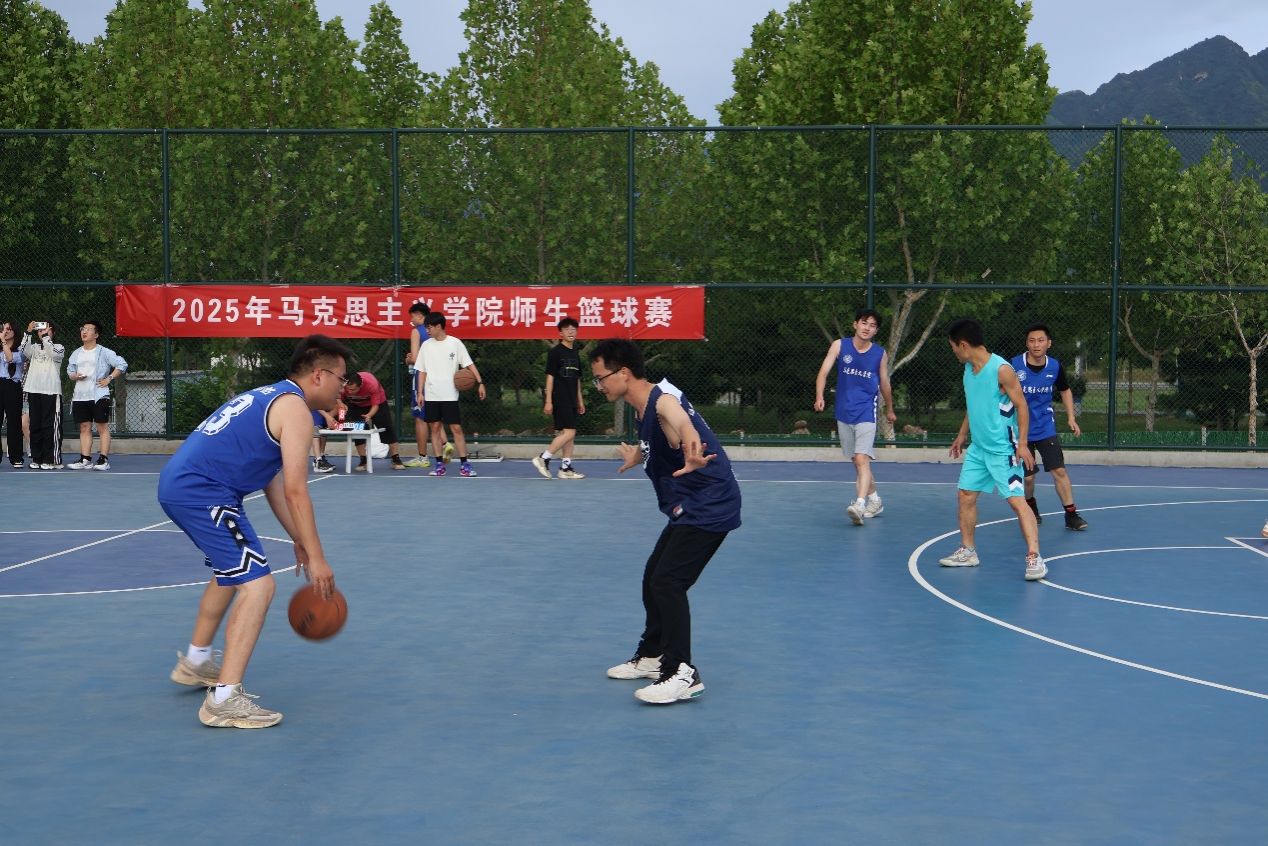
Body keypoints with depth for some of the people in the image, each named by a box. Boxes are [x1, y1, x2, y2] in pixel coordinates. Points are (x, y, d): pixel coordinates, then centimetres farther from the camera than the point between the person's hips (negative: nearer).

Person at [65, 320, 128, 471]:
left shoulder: (104, 352, -3)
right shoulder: (76, 354, 15)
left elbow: (122, 365, -6)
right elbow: (69, 370, 24)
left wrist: (109, 379, -9)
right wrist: (75, 376, 1)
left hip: (99, 396, -6)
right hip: (80, 396, 6)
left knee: (102, 427, -4)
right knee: (84, 428, 6)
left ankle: (103, 460, -3)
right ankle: (85, 459, 7)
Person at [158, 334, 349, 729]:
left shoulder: (270, 396, 21)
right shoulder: (295, 409, -9)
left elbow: (274, 484, 23)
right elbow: (295, 490, -16)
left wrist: (299, 542, 23)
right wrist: (316, 557, -12)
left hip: (176, 482, 11)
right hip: (203, 493, -11)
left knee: (232, 569, 31)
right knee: (257, 585, -15)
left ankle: (195, 663, 46)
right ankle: (224, 700, -19)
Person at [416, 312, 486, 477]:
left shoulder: (455, 343, -3)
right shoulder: (426, 346, 7)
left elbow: (469, 364, -3)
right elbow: (422, 371, 11)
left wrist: (480, 383, -13)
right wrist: (420, 392, 4)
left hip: (449, 395, -3)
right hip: (431, 395, 3)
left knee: (456, 428, -4)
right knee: (435, 428, 3)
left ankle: (464, 464, 1)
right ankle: (439, 465, 9)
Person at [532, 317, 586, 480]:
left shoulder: (575, 353, 14)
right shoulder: (555, 352, -7)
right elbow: (550, 377, -10)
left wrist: (580, 400, 18)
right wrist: (548, 401, -14)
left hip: (571, 400, 8)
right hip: (560, 399, -8)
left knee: (569, 433, 7)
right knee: (568, 432, -14)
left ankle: (566, 468, 11)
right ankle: (543, 458, -7)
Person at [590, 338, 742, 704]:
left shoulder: (663, 401, -23)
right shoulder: (643, 410, 6)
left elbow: (682, 424, -49)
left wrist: (691, 451, -72)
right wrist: (637, 457, 49)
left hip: (708, 506, -11)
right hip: (687, 509, 11)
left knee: (667, 582, -16)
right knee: (653, 578, 18)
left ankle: (682, 674, -10)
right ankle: (652, 656, 35)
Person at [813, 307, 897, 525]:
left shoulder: (881, 354, 0)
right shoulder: (839, 346, -1)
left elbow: (884, 383, 14)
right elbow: (823, 372, -9)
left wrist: (889, 410, 25)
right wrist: (819, 396, -26)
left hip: (866, 413, -3)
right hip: (844, 413, 3)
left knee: (862, 459, -19)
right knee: (857, 461, 14)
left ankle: (859, 505, -29)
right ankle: (874, 500, 31)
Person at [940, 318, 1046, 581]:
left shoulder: (1001, 369, -18)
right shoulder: (968, 368, 7)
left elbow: (1021, 406, -15)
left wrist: (1022, 444, -19)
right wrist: (962, 435, 23)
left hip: (1003, 449, -8)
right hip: (978, 448, 8)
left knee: (1016, 500, -13)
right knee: (966, 496, 10)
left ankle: (1034, 557, -14)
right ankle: (967, 551, 22)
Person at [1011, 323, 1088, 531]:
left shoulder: (1055, 367, -4)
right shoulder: (1014, 366, -14)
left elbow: (1065, 390, 15)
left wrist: (1071, 417, 7)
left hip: (1045, 427, 2)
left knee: (1059, 470, -8)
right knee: (1027, 477, 5)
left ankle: (1071, 515, -1)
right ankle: (1031, 508, 34)